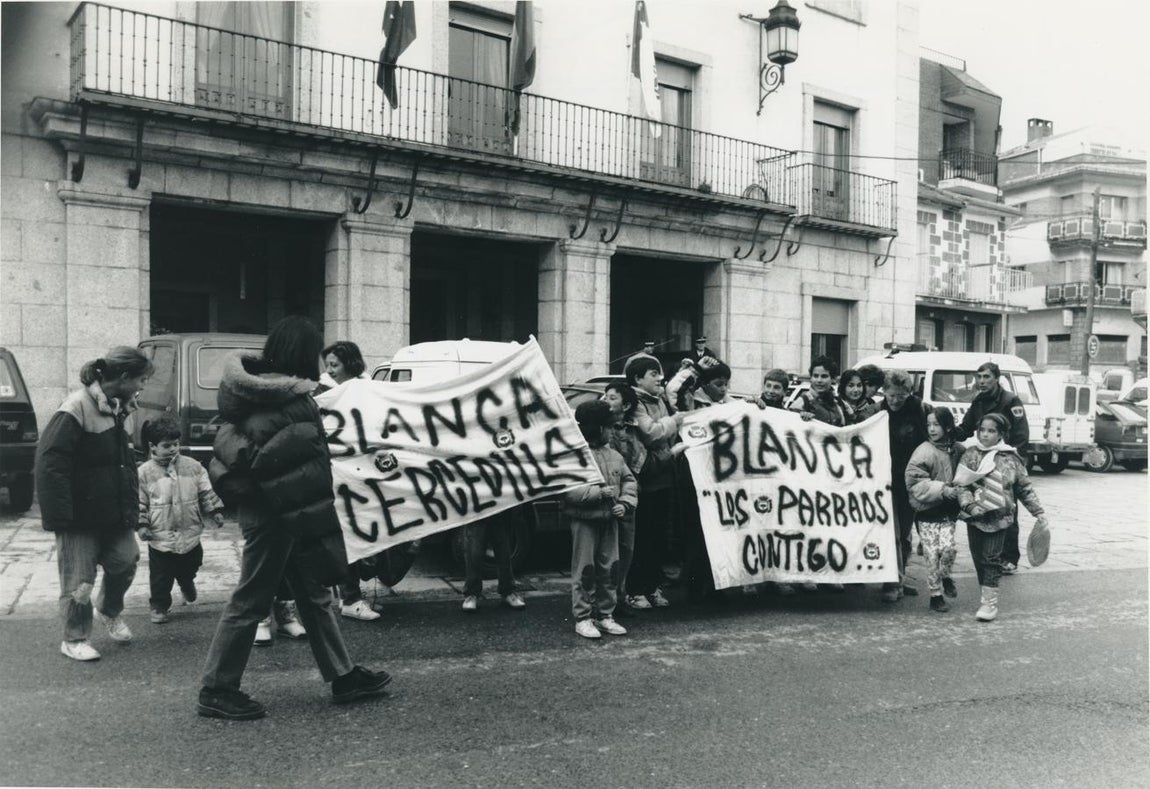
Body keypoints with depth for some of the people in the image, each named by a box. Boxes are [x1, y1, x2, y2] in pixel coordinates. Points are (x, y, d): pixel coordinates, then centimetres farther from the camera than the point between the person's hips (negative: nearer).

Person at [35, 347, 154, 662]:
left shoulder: (116, 408, 8)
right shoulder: (76, 409, -20)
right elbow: (49, 464, -22)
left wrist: (130, 504, 13)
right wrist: (58, 515, -22)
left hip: (113, 511, 8)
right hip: (81, 515, -7)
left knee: (126, 561, 9)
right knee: (79, 579, 2)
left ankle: (110, 611, 35)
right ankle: (74, 640, 19)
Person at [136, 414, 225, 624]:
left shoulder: (193, 466, -1)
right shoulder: (144, 473, -6)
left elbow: (206, 492, 4)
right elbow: (139, 502, -3)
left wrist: (215, 510, -4)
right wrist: (141, 524, -12)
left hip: (190, 534, 3)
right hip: (160, 538, -2)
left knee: (190, 566, 22)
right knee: (160, 578, 6)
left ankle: (187, 583, 52)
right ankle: (159, 606, 24)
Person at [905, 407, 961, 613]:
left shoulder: (954, 450, 4)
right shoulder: (924, 451, -12)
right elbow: (914, 482, -16)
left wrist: (957, 489, 2)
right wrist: (942, 490, -19)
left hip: (947, 511, 4)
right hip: (927, 512, -4)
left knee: (948, 548, -10)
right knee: (932, 554, 0)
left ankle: (944, 577, 21)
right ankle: (936, 594, 15)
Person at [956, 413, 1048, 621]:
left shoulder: (1010, 458, 1)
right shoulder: (970, 455, 1)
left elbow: (1025, 488, 9)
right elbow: (961, 484, -5)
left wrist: (1039, 513, 8)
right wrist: (968, 505, -20)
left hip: (999, 517, -2)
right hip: (975, 517, 2)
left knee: (992, 558, -5)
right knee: (978, 558, 9)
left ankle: (990, 602, -2)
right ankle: (985, 596, 22)